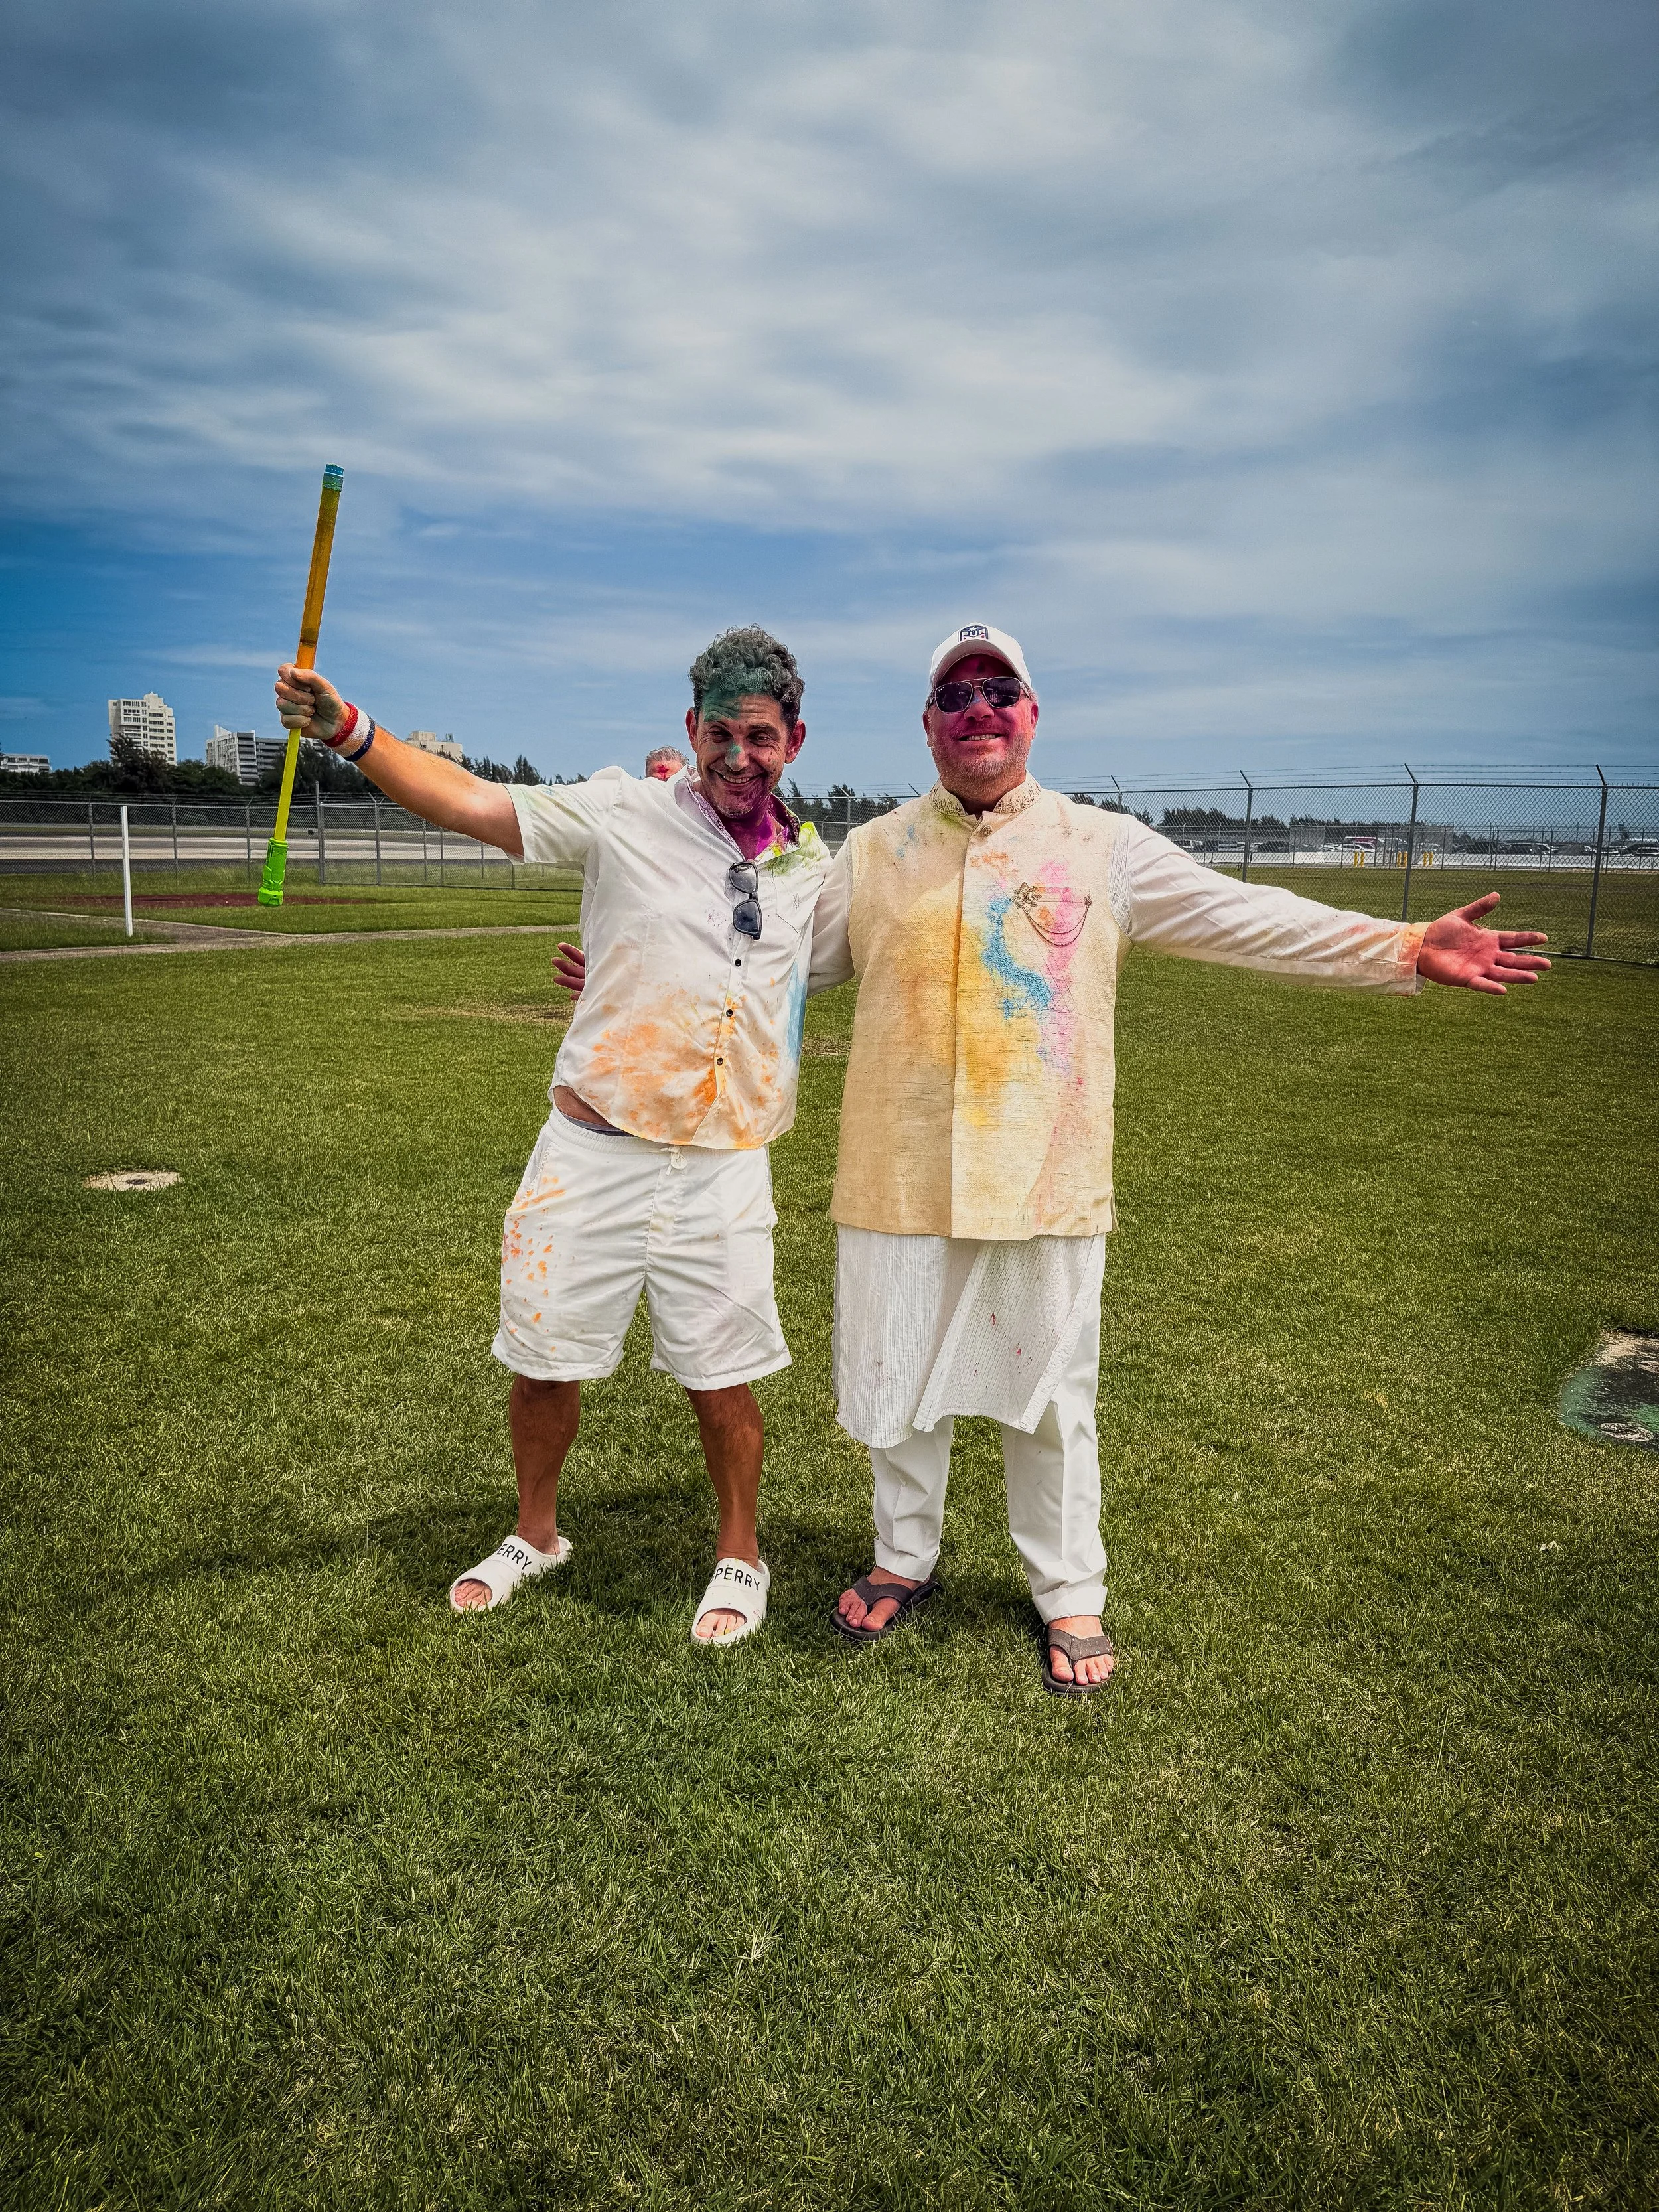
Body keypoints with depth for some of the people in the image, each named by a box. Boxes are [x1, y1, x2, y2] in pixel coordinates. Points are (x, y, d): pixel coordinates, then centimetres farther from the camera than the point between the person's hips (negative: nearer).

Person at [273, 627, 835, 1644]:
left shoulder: (811, 865, 6)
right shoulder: (627, 814, -6)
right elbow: (470, 800, -13)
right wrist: (347, 728, -25)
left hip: (722, 1168, 1)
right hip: (592, 1150, -1)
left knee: (723, 1382, 7)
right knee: (546, 1359, 11)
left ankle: (742, 1556, 32)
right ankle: (536, 1534, 37)